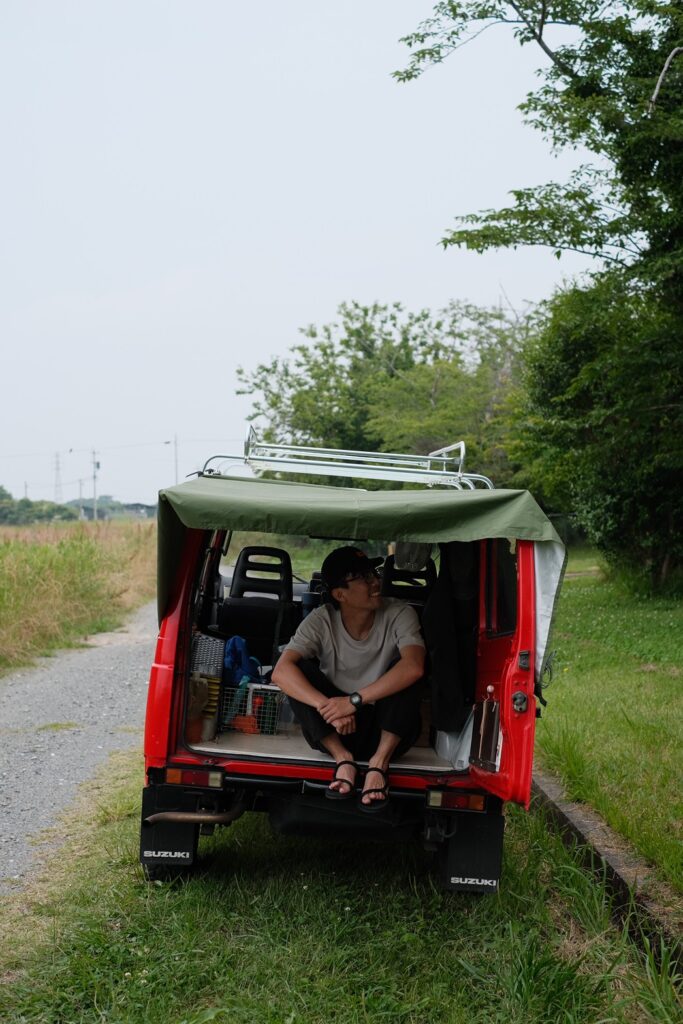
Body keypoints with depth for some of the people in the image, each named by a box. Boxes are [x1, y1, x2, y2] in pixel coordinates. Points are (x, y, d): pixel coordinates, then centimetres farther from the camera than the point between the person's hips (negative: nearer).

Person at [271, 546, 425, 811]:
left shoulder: (399, 614, -14)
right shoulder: (321, 621, -11)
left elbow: (414, 667, -32)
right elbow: (281, 672, -25)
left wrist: (355, 700, -35)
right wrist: (329, 708, -38)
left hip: (387, 729, -1)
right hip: (334, 730, 1)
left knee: (405, 672, -26)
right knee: (299, 671, -20)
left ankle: (380, 762, -23)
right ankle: (343, 759, -20)